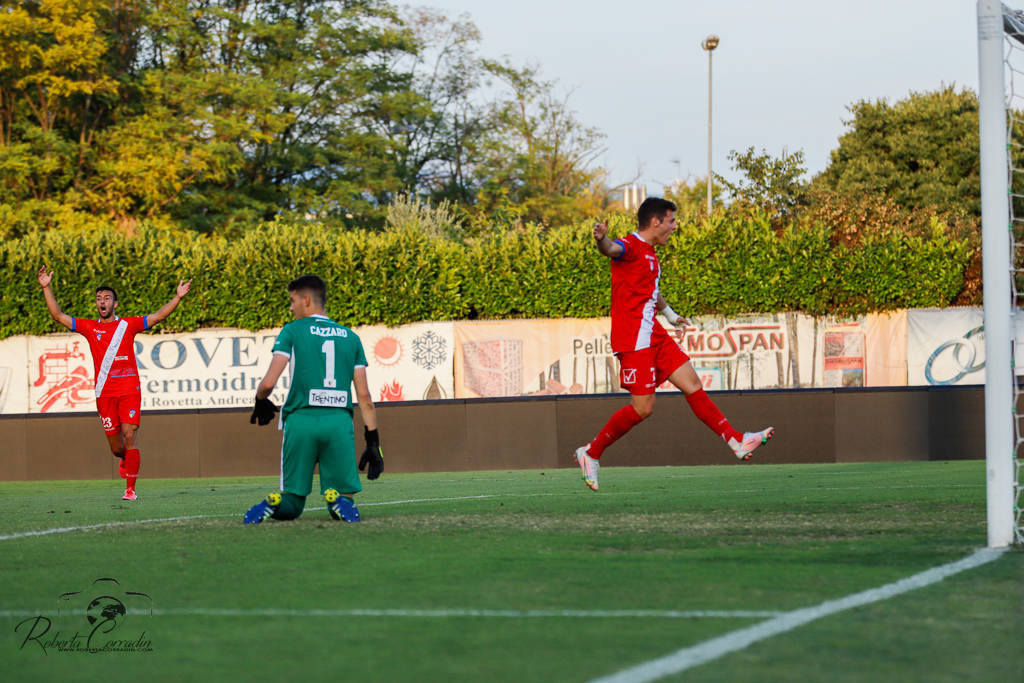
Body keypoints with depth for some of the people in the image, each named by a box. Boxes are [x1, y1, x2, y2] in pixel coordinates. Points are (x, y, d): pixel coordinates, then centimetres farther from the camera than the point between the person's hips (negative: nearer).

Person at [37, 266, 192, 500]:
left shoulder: (128, 325, 5)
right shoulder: (90, 328, 9)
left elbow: (158, 316, 2)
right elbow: (59, 316, 7)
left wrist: (178, 297, -10)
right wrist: (46, 288, 1)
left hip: (129, 391, -2)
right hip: (105, 393, 2)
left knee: (130, 435, -13)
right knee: (116, 448, 4)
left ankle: (130, 489, -9)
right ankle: (125, 459, 41)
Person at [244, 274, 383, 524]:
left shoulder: (293, 331, 5)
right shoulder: (350, 337, 15)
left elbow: (268, 383, -4)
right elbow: (364, 396, 10)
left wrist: (261, 402, 18)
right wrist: (373, 441, 12)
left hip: (301, 420, -1)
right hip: (339, 421, 1)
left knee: (292, 505, 10)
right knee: (343, 504, 10)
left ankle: (274, 504, -23)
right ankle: (339, 501, -25)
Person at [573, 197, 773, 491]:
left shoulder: (649, 253, 18)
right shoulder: (631, 246, -12)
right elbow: (613, 250, -38)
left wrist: (670, 314, 53)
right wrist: (602, 240, -61)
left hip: (652, 334, 10)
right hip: (633, 339, -10)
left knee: (693, 385, 8)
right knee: (642, 408, -9)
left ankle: (736, 441, 11)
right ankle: (591, 453, 5)